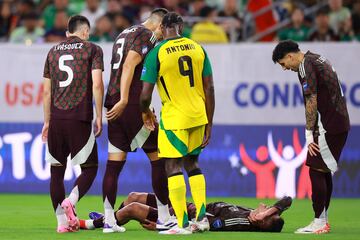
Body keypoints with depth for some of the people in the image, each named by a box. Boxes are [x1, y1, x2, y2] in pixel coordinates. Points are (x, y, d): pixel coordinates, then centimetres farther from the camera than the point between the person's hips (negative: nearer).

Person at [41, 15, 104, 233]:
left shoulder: (53, 51, 15)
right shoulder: (92, 49, 3)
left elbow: (47, 90, 15)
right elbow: (97, 85, -7)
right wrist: (99, 117, -1)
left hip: (56, 118, 4)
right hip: (80, 118, -4)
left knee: (57, 171, 9)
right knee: (90, 168, 6)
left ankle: (63, 221, 5)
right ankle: (70, 201, -19)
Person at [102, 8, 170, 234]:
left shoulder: (124, 34, 22)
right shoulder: (147, 35, -6)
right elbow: (129, 65, -18)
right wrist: (123, 100, -24)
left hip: (115, 103, 8)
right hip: (133, 104, -8)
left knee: (114, 163, 5)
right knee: (158, 158, 2)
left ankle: (109, 220, 2)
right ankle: (164, 217, 6)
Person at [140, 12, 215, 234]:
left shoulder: (156, 53, -9)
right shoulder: (198, 49, 4)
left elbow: (145, 94, -9)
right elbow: (209, 89, 6)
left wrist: (146, 112, 13)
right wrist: (209, 124, 13)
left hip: (174, 118, -5)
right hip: (198, 116, 5)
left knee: (173, 167, 1)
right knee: (192, 163, 18)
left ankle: (183, 224, -2)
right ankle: (202, 217, 15)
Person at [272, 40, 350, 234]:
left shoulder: (305, 66, -11)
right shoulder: (318, 60, 19)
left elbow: (312, 102, -16)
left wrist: (309, 134, -11)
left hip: (328, 127, -10)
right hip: (340, 124, 10)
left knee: (317, 171, -8)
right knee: (325, 171, 14)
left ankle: (319, 223, -9)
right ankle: (323, 221, 16)